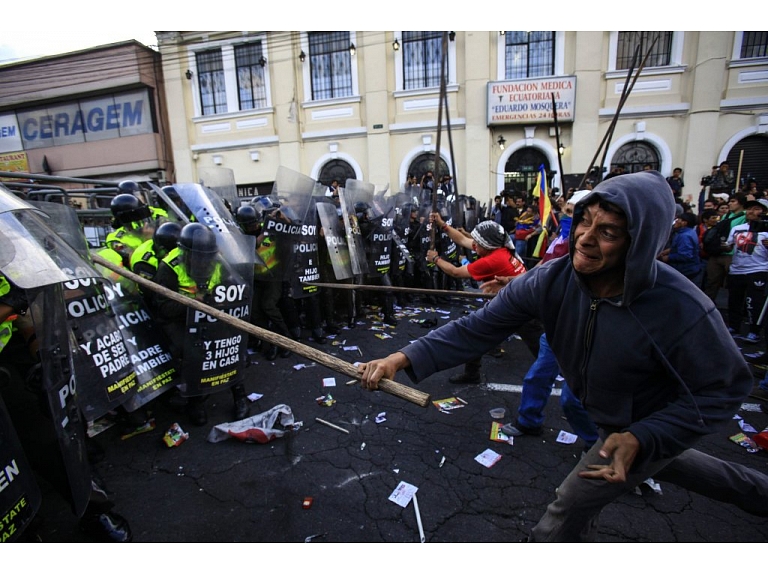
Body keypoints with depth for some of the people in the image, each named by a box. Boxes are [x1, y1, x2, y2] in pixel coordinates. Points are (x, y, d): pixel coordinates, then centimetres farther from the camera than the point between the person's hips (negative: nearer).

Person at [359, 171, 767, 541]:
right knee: (660, 462, 33)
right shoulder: (552, 280, -29)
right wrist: (405, 357, -38)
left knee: (573, 504, 0)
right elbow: (479, 327, -28)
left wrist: (640, 438, -35)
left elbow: (724, 390, -23)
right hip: (609, 417, 5)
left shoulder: (683, 311, -39)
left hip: (653, 425, -5)